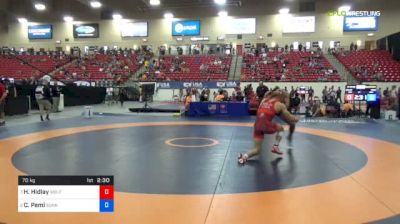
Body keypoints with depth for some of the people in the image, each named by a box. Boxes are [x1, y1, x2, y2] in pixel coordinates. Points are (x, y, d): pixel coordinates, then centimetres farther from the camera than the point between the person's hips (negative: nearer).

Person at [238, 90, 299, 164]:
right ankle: (275, 147, 19)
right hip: (266, 125, -4)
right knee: (280, 128, 29)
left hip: (257, 126, 5)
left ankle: (245, 156, -11)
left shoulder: (264, 100, 21)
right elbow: (289, 118, 13)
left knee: (257, 149, 14)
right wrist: (296, 119, 35)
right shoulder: (280, 105, 7)